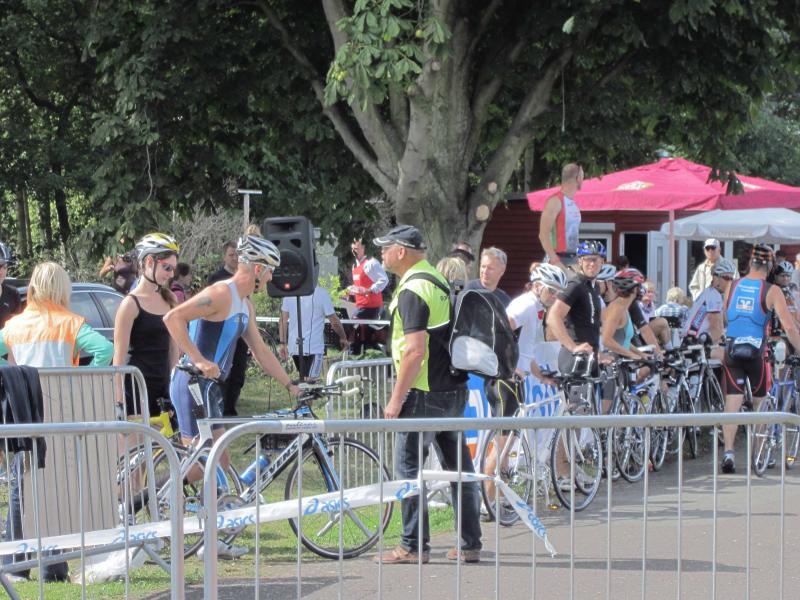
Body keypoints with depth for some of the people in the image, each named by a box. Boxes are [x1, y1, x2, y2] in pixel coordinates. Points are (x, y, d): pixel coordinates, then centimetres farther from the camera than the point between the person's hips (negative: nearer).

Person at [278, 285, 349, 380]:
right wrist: (343, 338, 11)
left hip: (294, 347, 5)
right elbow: (334, 322, -5)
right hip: (313, 348, -5)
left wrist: (283, 344, 9)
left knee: (303, 380, 20)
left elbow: (283, 320, 4)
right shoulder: (322, 293, -10)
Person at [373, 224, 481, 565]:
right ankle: (470, 544, 14)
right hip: (454, 389, 9)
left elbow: (415, 350, -22)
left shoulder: (413, 291, -15)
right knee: (459, 466, 10)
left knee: (409, 466, -2)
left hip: (425, 394, -9)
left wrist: (396, 398, -17)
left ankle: (414, 546, 0)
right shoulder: (439, 281, 15)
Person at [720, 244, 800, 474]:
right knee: (760, 404, 15)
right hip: (756, 351, -2)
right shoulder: (772, 291, -4)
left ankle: (728, 451, -17)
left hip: (731, 350, 2)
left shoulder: (733, 287, 7)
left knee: (732, 404, -1)